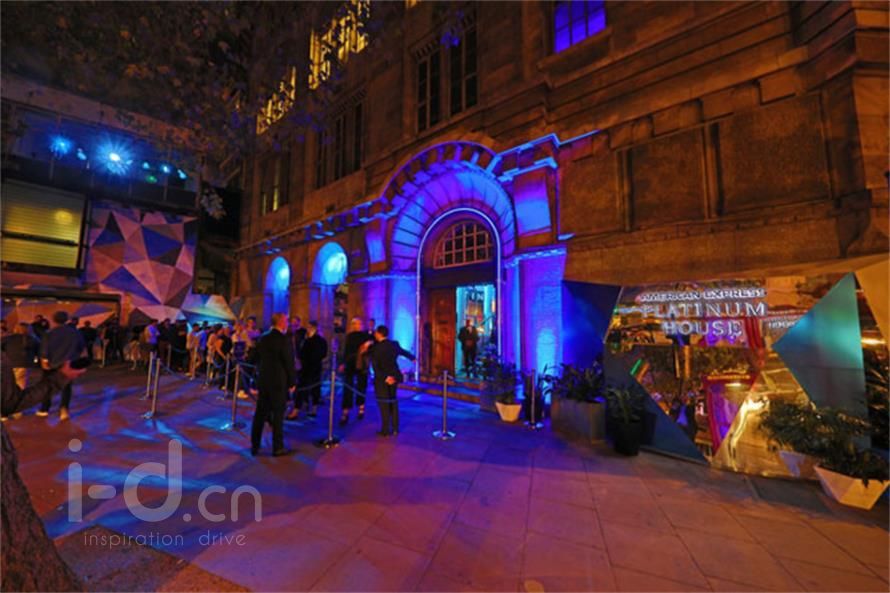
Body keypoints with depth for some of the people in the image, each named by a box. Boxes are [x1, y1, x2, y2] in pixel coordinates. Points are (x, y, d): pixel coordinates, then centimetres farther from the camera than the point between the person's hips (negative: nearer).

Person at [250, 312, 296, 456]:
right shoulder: (284, 339, -17)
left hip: (263, 381, 7)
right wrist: (292, 382, -6)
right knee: (278, 415, 3)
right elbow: (289, 363, -15)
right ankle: (278, 448, 12)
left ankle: (255, 445, 23)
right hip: (279, 382, -6)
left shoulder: (263, 338, 5)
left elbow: (258, 360, 12)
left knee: (260, 414, 14)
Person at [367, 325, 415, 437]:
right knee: (393, 402, 16)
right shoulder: (394, 344, 2)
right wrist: (412, 358, 38)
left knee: (383, 404, 4)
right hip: (394, 376, 6)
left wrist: (384, 377, -17)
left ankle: (385, 430, 12)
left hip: (381, 379, -6)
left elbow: (375, 366, -21)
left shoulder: (375, 348, -15)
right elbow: (404, 351, 20)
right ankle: (395, 428, 22)